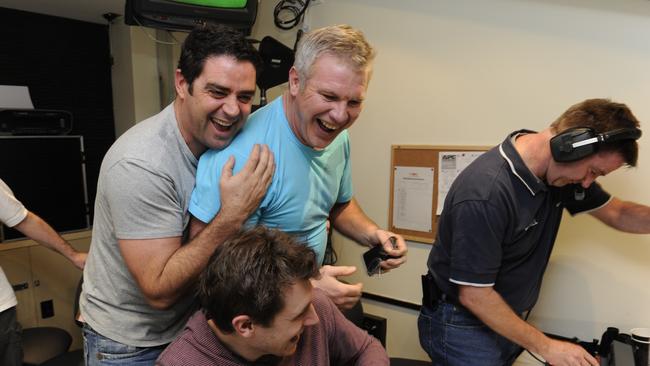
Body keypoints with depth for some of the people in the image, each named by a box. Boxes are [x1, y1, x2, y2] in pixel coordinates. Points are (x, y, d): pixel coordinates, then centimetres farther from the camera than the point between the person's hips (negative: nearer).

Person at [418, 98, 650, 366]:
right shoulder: (485, 193, -32)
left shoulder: (559, 170, -5)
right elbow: (473, 295, -26)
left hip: (508, 319, 7)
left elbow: (615, 212, 11)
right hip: (463, 326, -7)